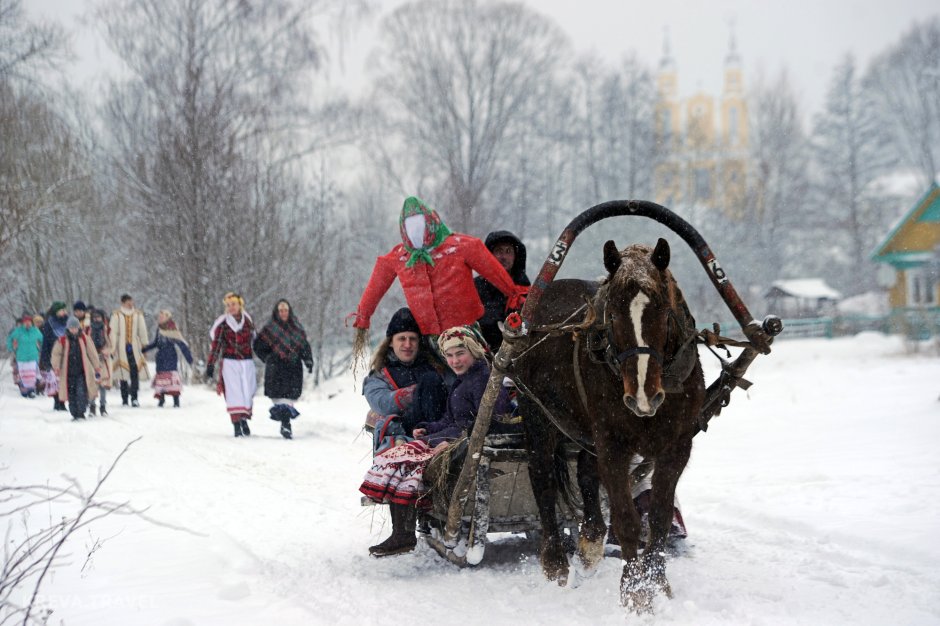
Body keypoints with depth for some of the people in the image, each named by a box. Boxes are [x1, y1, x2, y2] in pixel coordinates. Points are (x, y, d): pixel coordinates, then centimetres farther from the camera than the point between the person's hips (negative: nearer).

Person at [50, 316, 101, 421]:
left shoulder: (84, 339, 3)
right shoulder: (62, 340, 1)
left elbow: (92, 353, 9)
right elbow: (56, 354, 3)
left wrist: (96, 368, 11)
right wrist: (56, 367, -11)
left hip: (82, 372, -1)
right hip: (69, 373, 1)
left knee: (81, 393, -14)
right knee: (71, 394, 5)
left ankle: (81, 413, -8)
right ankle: (74, 414, 15)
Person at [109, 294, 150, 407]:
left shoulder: (138, 314, 8)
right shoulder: (116, 315, 1)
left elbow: (143, 331, 12)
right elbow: (113, 332, 0)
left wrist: (144, 345, 9)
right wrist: (113, 348, -4)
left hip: (135, 347, 1)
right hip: (122, 348, -1)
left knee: (135, 372, -8)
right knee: (123, 373, 1)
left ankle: (134, 397, -6)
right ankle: (124, 399, 7)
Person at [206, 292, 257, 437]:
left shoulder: (247, 320, 9)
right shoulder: (223, 323, 0)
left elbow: (254, 341, 17)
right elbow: (215, 344, -1)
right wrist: (210, 366, -5)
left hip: (247, 362, 3)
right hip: (229, 362, -2)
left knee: (248, 392, -1)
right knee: (233, 393, -9)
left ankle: (244, 419, 19)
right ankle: (236, 425, -9)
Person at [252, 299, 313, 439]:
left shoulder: (297, 328, 12)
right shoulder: (270, 329, 3)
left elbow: (305, 346, 11)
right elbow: (258, 346, 8)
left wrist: (309, 361, 0)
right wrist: (269, 359, 3)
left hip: (294, 368, 3)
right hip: (276, 369, -3)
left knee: (290, 396, -2)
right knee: (280, 396, -11)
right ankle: (286, 425, -13)